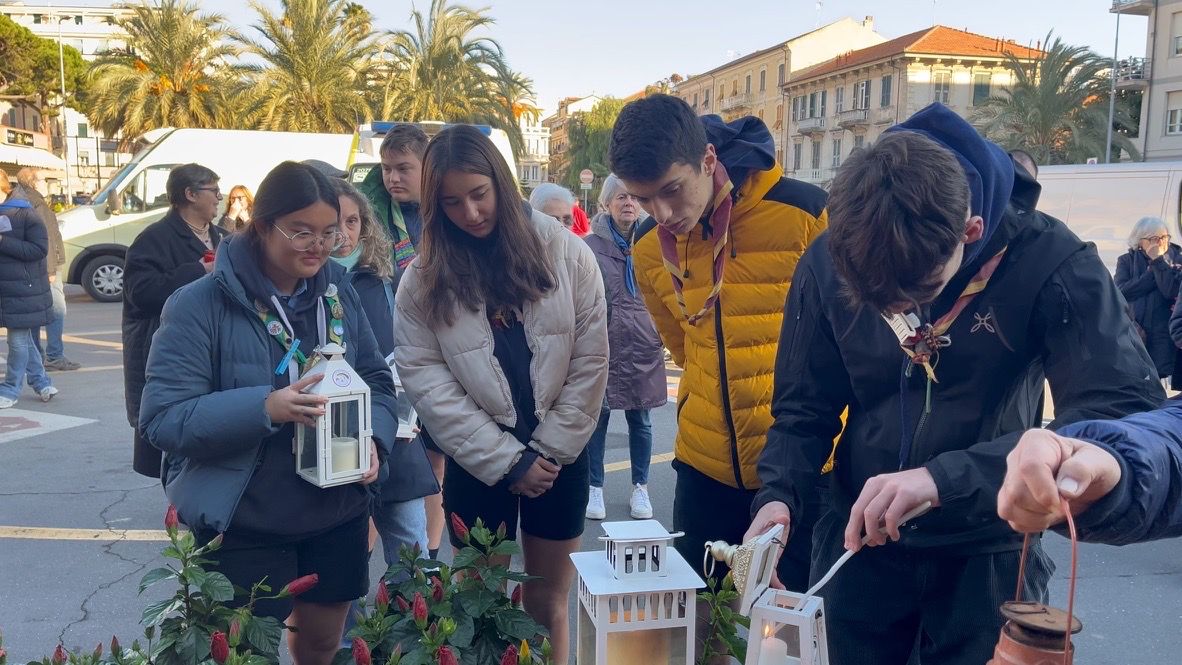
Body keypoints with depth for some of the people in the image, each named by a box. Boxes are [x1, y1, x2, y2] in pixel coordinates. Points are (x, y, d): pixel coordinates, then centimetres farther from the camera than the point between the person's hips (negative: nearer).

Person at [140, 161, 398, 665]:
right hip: (242, 529, -5)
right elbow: (162, 418, -18)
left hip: (337, 516, 5)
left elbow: (376, 380, 7)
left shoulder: (339, 294, 2)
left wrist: (375, 438, -13)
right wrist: (263, 408, -32)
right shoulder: (200, 304, -15)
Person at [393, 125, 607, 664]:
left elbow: (591, 361, -4)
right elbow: (426, 380, -9)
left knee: (548, 606, 14)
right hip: (478, 463, 0)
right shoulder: (422, 281, -4)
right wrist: (507, 460, -12)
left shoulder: (567, 254, -5)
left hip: (559, 456, 0)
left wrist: (550, 451, -7)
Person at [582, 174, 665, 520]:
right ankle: (595, 488, 22)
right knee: (598, 417, 7)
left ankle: (640, 488, 25)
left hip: (644, 347, 2)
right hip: (603, 345, -2)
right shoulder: (591, 245, -3)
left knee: (640, 420, 11)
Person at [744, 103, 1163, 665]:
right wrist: (778, 495, -22)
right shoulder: (827, 263, -12)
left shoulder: (1048, 263, -20)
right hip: (859, 541, 2)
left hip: (988, 552, -2)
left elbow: (1129, 417, -29)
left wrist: (947, 477, -40)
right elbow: (805, 408, -2)